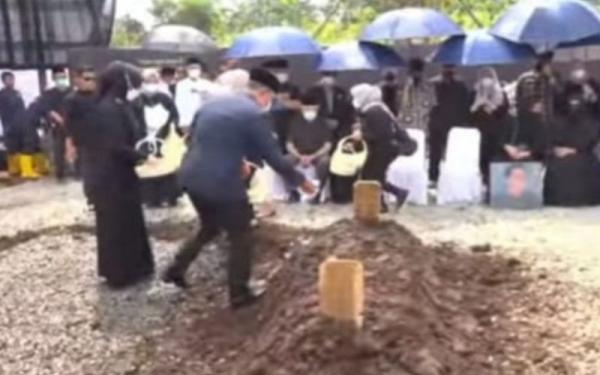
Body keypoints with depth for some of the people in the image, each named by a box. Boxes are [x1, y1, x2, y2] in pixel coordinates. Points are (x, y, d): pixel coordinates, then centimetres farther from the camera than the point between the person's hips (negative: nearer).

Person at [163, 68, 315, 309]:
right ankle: (239, 294, 21)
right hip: (221, 183, -8)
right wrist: (300, 181, 5)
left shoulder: (214, 103, 12)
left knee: (210, 228, 30)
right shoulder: (252, 114, -11)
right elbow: (273, 157, -8)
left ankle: (176, 270, 32)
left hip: (192, 178, 8)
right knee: (241, 237, 11)